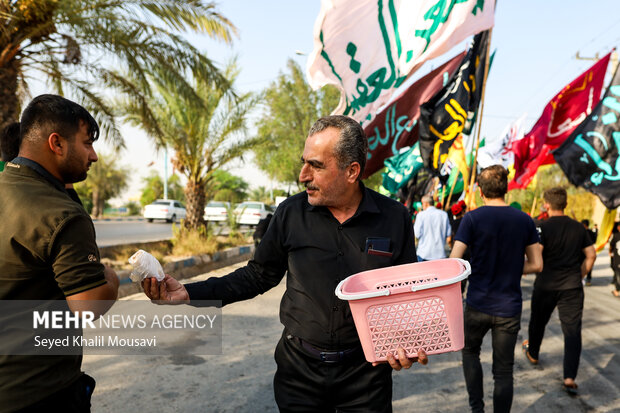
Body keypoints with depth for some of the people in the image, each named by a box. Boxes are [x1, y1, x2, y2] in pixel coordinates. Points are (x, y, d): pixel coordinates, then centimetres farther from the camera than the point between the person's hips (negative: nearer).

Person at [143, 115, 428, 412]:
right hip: (300, 366, 1)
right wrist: (190, 294, -7)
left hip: (366, 370, -1)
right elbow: (258, 276, 2)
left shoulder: (394, 218, -9)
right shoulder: (290, 213, -7)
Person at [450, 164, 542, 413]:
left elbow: (454, 262, -15)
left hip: (478, 304, -2)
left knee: (470, 351, 23)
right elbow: (536, 264, 3)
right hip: (509, 308, 2)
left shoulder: (472, 218, -12)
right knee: (503, 370, 12)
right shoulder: (525, 220, -1)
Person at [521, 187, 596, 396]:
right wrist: (578, 276, 14)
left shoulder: (543, 227, -12)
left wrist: (539, 272, -1)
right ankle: (570, 377, -2)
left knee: (538, 322, 19)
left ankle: (532, 353, 41)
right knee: (572, 330, 3)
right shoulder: (579, 228, 3)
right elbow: (591, 255, 6)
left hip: (546, 285, -2)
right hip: (572, 286, 2)